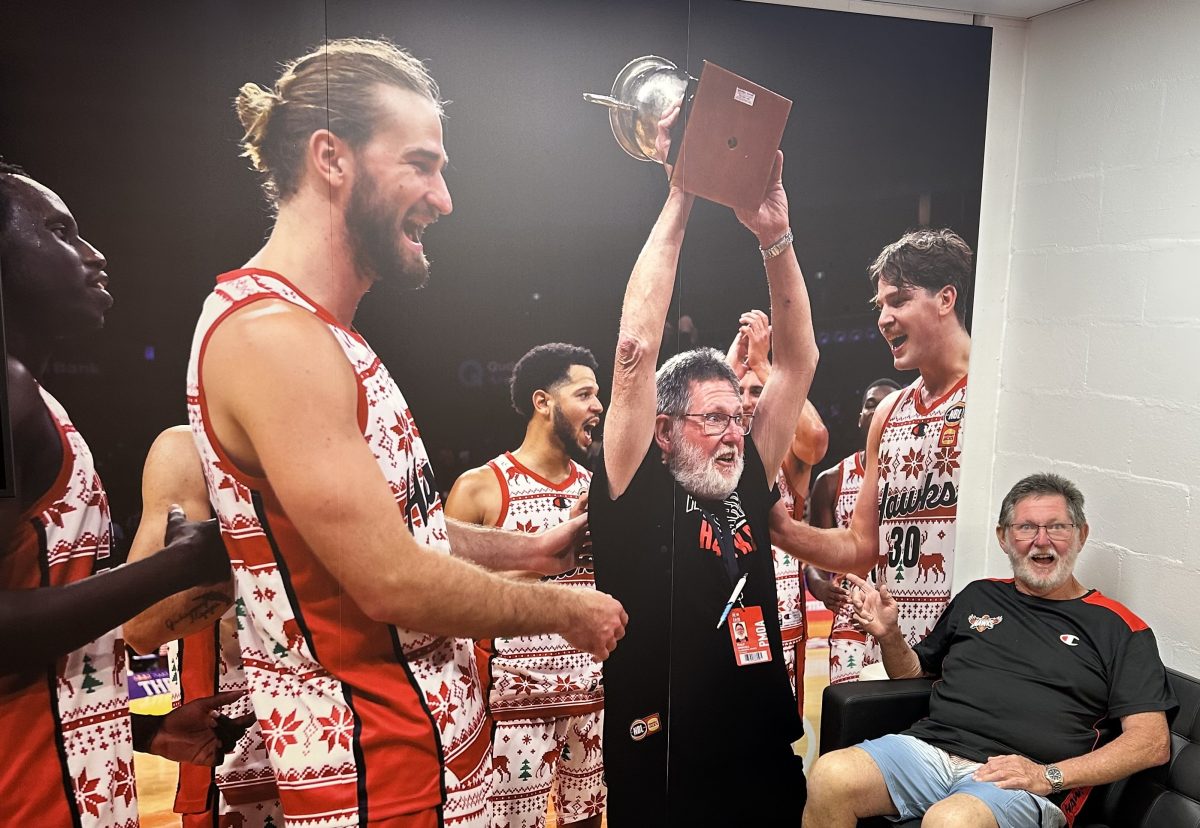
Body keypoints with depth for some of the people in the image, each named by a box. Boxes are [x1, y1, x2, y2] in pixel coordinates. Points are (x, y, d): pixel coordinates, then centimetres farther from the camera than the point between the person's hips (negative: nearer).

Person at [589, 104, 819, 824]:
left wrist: (775, 236, -7)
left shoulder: (747, 482, 3)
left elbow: (799, 360, 2)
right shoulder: (637, 493, -11)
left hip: (769, 760, 5)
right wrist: (680, 199, -18)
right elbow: (636, 349, -21)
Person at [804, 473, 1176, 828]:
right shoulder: (977, 597, 21)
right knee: (830, 777, -27)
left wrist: (1048, 776, -10)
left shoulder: (1119, 628, 10)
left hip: (1023, 786, -3)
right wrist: (889, 635, 6)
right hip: (929, 748, 4)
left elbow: (1153, 743, 2)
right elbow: (912, 670, 29)